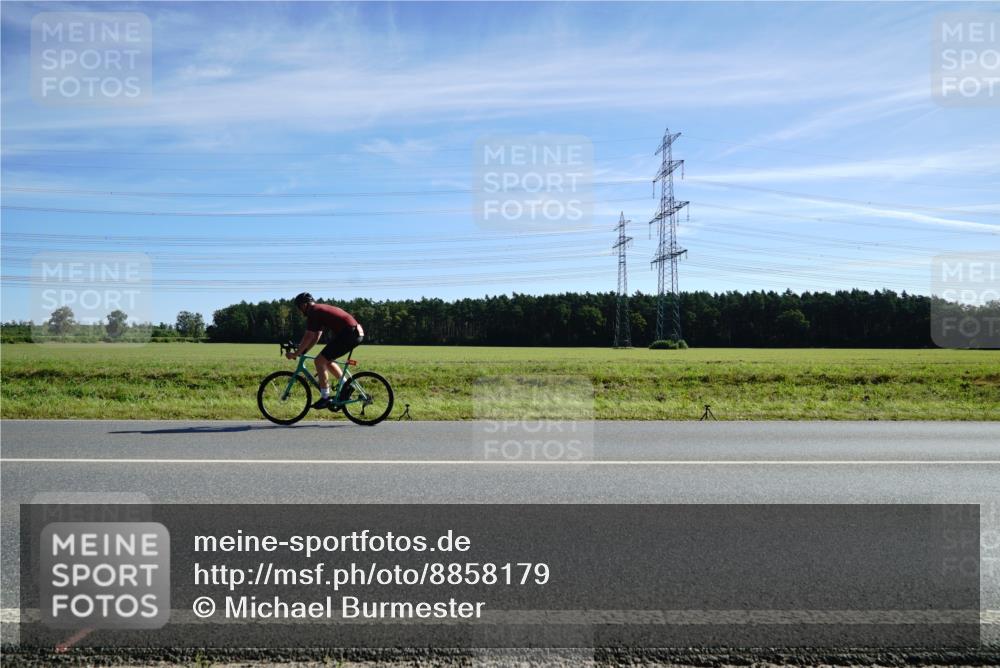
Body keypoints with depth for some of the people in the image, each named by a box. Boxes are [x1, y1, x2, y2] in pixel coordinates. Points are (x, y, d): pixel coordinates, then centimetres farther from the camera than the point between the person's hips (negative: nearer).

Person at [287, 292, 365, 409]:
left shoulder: (313, 312, -7)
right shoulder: (320, 310, 22)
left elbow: (308, 337, -9)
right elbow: (316, 336, 25)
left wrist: (296, 354, -1)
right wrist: (302, 351, 21)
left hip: (348, 334, -10)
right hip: (356, 334, 10)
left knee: (320, 361, -5)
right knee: (327, 361, 21)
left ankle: (325, 398, -2)